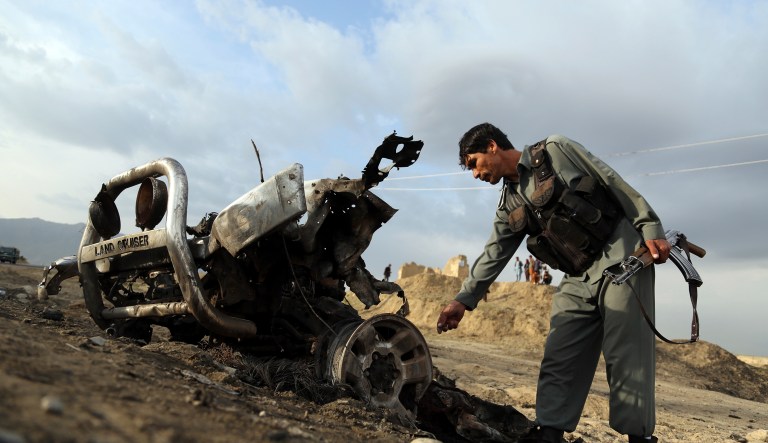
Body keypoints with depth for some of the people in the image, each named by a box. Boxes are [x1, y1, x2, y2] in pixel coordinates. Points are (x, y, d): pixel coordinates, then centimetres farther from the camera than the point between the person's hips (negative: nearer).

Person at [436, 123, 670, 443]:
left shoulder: (555, 151, -3)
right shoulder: (509, 207, 13)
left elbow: (615, 184, -4)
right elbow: (492, 256, 12)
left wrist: (650, 229, -11)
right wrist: (463, 300, 6)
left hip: (621, 257, -6)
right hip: (578, 280, 6)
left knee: (625, 354, -9)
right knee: (558, 361, -1)